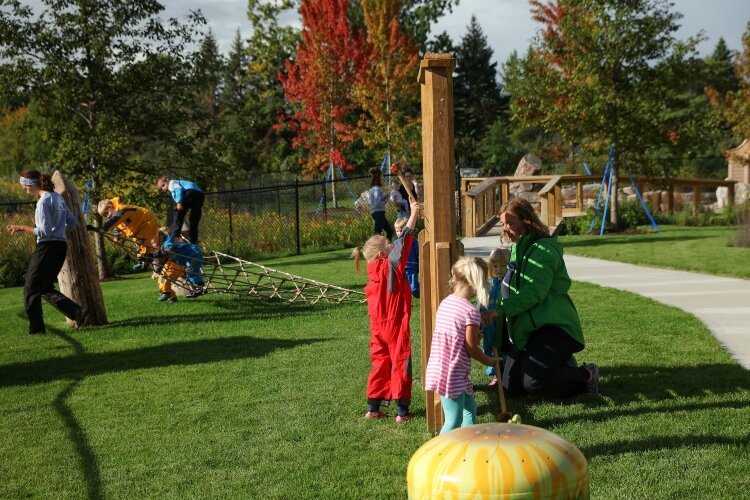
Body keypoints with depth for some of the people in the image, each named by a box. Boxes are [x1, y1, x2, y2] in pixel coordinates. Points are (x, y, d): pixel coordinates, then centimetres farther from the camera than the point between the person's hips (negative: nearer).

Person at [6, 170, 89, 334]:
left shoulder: (44, 201, -15)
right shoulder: (57, 198, 12)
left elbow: (44, 231, -18)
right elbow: (72, 221, 17)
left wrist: (21, 227, -13)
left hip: (48, 247, -9)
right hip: (61, 246, 9)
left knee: (31, 289, 4)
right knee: (46, 288, 16)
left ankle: (36, 328, 9)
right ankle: (78, 312, 5)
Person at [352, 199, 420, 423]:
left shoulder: (374, 271, 5)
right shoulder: (391, 265, -14)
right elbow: (404, 240, -16)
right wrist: (413, 213, -11)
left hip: (378, 327, 8)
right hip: (396, 325, -7)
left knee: (380, 364, 16)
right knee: (400, 365, 1)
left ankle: (373, 408, 21)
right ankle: (402, 411, 6)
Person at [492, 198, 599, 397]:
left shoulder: (543, 250, -15)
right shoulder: (517, 249, 16)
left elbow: (533, 292, -25)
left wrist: (500, 309, -31)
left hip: (552, 327, -9)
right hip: (526, 330, 9)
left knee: (534, 383, -24)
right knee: (511, 387, 6)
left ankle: (586, 375, 3)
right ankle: (562, 364, 25)